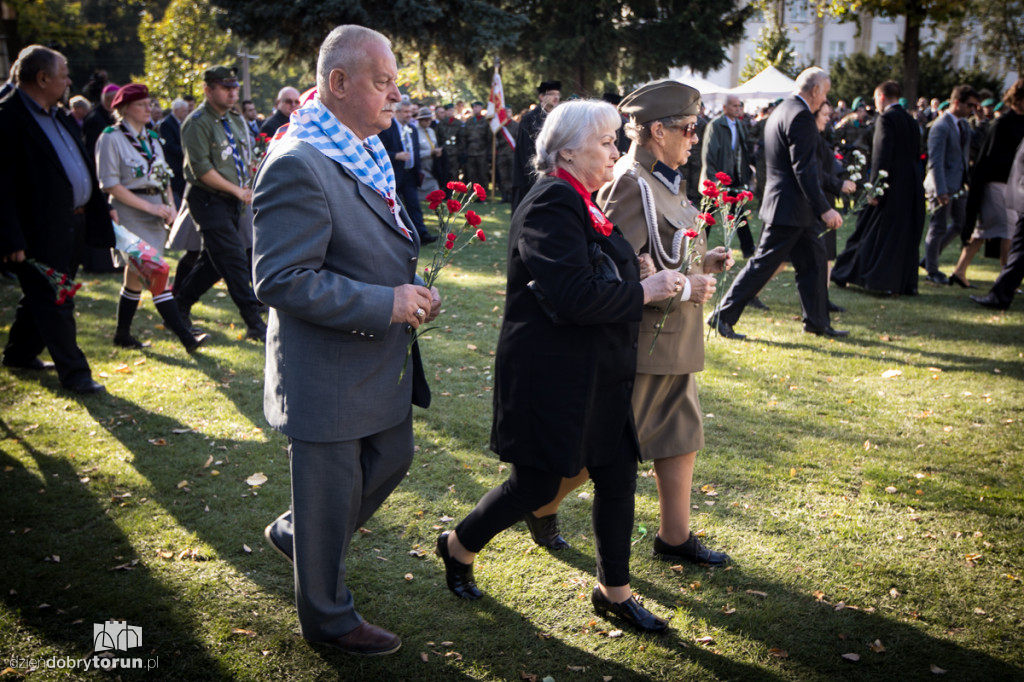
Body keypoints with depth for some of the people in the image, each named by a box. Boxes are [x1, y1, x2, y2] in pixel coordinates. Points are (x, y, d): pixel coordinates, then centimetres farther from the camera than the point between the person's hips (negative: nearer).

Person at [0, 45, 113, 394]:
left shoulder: (58, 117, 14)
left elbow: (81, 167, 21)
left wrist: (100, 208, 17)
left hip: (73, 222, 9)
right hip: (41, 231, -9)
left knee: (42, 297, 20)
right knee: (54, 302, -1)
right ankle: (73, 372, 6)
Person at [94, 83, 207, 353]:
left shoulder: (152, 137, 13)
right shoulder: (111, 138, -8)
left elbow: (164, 177, 18)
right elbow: (110, 184, -13)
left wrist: (170, 207, 1)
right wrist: (148, 206, -16)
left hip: (155, 211, 7)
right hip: (129, 212, -7)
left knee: (137, 274, 12)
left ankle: (123, 334, 24)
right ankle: (185, 337, -13)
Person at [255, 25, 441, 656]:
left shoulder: (368, 153, 7)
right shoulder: (298, 164, -24)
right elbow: (280, 281, -27)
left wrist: (410, 293, 3)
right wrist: (386, 304, -25)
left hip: (381, 361, 9)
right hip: (328, 373, -9)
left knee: (393, 459, 23)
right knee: (332, 496, 9)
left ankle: (298, 533, 47)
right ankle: (328, 616, 32)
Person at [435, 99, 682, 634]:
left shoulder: (581, 204, 13)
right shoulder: (551, 204, -19)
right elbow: (574, 297, -29)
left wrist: (662, 282, 6)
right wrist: (644, 292, -18)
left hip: (597, 375, 10)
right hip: (551, 377, -10)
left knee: (618, 476, 12)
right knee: (537, 484, 3)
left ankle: (614, 590, 28)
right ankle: (458, 546, 29)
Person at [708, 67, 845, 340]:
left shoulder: (782, 110, 15)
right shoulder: (800, 116, -17)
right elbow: (804, 169, -22)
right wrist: (824, 209, -20)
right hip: (790, 206, -10)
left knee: (814, 261, 14)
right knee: (763, 263, -5)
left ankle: (817, 322, 22)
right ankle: (723, 316, 1)